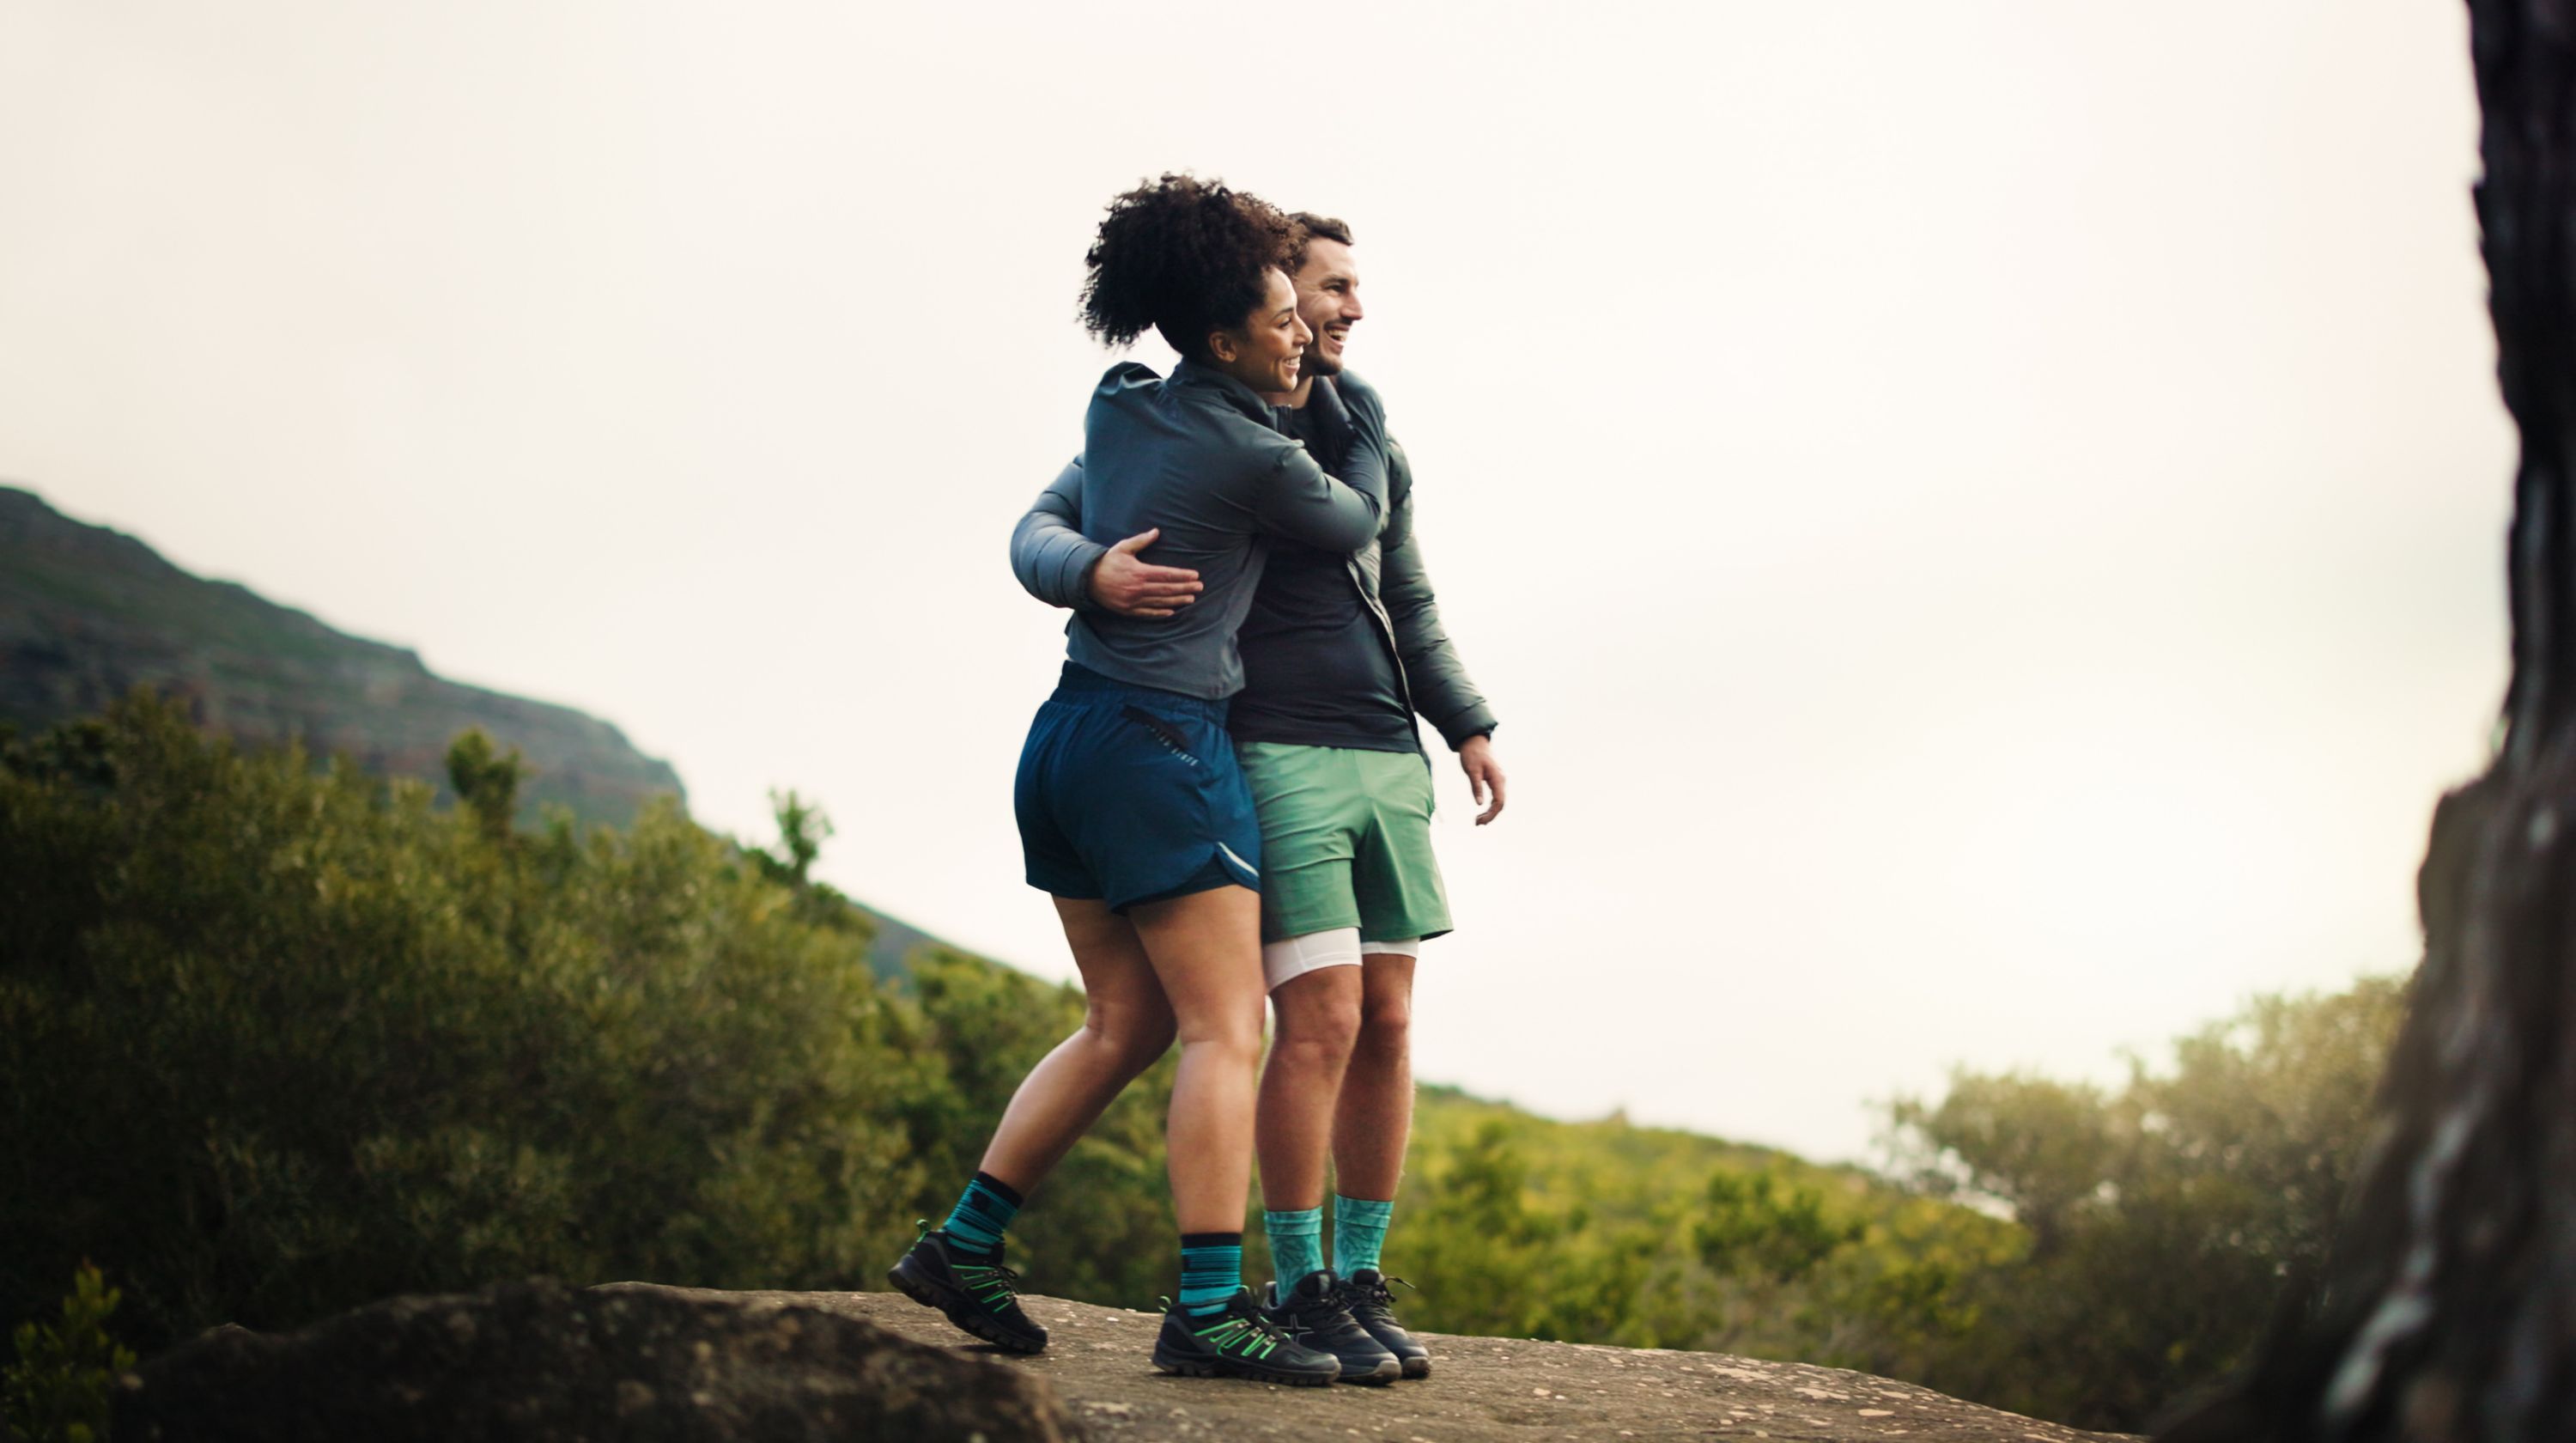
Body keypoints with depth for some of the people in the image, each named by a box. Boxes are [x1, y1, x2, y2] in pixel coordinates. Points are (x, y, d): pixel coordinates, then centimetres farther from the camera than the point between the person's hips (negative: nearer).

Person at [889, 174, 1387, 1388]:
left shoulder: (1118, 406, 9)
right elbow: (1356, 525, 7)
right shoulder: (1254, 455, -12)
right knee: (1225, 1030, -6)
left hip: (1069, 739, 9)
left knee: (1126, 1025, 16)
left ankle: (963, 1244, 16)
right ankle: (1209, 1309, -10)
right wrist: (1366, 426, 25)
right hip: (1161, 743, -8)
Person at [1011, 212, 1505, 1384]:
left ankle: (1362, 1284, 13)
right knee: (1322, 1022, -12)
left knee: (1388, 1023, 3)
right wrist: (1092, 573, -29)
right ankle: (1300, 1292, 0)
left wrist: (1467, 725, 17)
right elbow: (1035, 536, -5)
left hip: (1384, 759, 6)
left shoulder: (1360, 425, 17)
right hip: (1273, 756, -6)